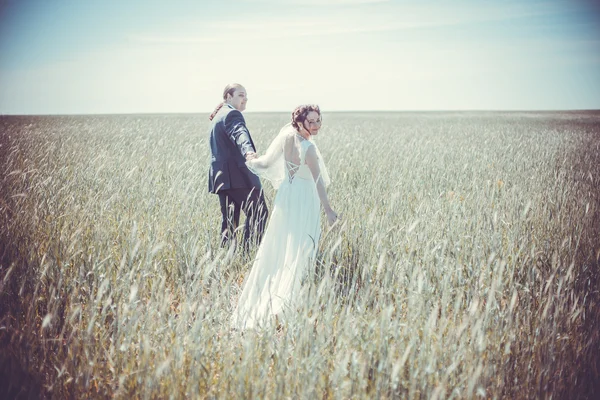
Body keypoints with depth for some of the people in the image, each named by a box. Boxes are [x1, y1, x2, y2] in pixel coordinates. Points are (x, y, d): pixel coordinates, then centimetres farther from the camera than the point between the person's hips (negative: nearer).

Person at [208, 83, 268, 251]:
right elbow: (239, 134, -30)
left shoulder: (218, 116, 24)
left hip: (222, 177, 10)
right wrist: (249, 151, -48)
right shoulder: (232, 114, -9)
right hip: (237, 176, -10)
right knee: (259, 213, -9)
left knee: (229, 219, 10)